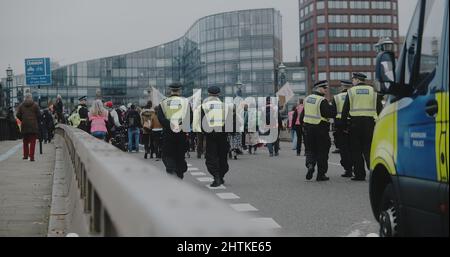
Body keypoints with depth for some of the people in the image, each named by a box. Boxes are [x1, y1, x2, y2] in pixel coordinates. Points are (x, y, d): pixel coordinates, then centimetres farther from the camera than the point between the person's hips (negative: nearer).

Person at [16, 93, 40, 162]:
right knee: (32, 142, -2)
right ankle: (31, 156, -8)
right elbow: (39, 115, -3)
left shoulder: (21, 105, 5)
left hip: (24, 125, 2)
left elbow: (18, 115, 3)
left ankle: (25, 155, 21)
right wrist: (37, 122, 13)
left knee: (25, 141, 16)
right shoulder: (35, 105, -1)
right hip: (34, 125, -2)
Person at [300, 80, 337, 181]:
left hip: (308, 128, 6)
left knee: (310, 149, 15)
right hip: (320, 128, -6)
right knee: (322, 151, 5)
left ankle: (310, 164, -14)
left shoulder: (307, 99, 9)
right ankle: (321, 174, 8)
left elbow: (302, 115, 16)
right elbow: (330, 113, -22)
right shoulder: (322, 101, -14)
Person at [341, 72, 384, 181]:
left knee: (356, 150, 5)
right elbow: (379, 109, 7)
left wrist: (344, 125, 7)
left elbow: (345, 110, 1)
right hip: (369, 123, 2)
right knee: (369, 149, 5)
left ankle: (359, 174, 4)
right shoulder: (373, 91, 8)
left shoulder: (351, 91, 2)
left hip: (355, 123, -2)